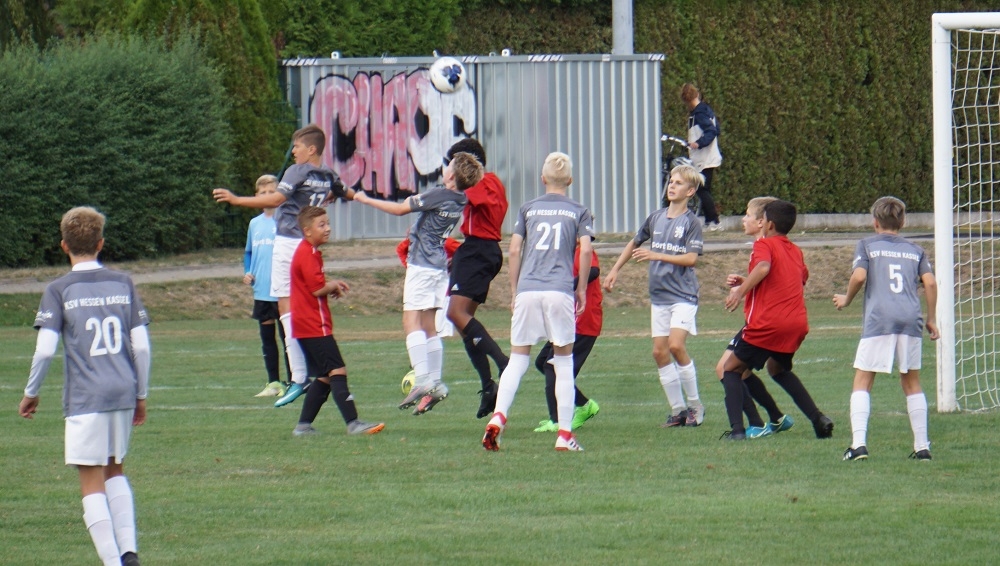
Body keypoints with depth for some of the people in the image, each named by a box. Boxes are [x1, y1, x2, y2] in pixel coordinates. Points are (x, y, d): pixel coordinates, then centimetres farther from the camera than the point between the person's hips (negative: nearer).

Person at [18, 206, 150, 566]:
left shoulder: (59, 291, -4)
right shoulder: (123, 285, 6)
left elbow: (45, 349, -10)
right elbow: (141, 346, 5)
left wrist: (31, 394, 5)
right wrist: (141, 396, 16)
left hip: (84, 398, -4)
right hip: (123, 394, 4)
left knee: (92, 484, 0)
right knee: (114, 472, 22)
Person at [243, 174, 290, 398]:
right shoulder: (255, 224, 11)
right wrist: (247, 272, 7)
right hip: (261, 293, 6)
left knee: (287, 337, -2)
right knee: (267, 339, 10)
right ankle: (273, 382, 17)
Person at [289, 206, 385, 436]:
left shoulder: (308, 252, 18)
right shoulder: (308, 255, -14)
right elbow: (318, 289, -20)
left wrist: (332, 286, 11)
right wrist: (334, 286, -1)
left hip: (306, 325, 10)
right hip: (315, 325, -10)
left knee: (324, 377, 12)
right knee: (337, 371, -14)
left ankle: (303, 426, 12)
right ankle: (353, 423, -21)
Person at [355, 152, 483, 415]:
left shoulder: (439, 195, -17)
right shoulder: (461, 201, 6)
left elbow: (400, 209, -11)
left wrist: (366, 200, -1)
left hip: (422, 265, -8)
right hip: (440, 266, 8)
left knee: (412, 321, -11)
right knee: (428, 326, 13)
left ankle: (422, 378, -21)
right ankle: (435, 382, 11)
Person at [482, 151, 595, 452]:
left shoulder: (528, 208, 15)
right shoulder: (578, 212, 11)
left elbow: (514, 251, 9)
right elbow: (586, 249, -2)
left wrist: (514, 292, 16)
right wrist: (582, 288, 8)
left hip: (527, 290, 1)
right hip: (560, 291, -1)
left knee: (517, 359, 7)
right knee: (563, 362, 6)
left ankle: (498, 416, -14)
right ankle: (565, 434, 3)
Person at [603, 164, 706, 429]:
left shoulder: (691, 222, -7)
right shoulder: (656, 218, 10)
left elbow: (691, 258, -16)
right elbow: (634, 243, 25)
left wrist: (656, 256, -21)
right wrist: (615, 270, 22)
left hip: (683, 295, -6)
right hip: (658, 295, 6)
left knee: (676, 345, -19)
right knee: (659, 352, 3)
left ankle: (695, 405, -4)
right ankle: (678, 409, 10)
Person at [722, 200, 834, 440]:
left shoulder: (764, 245, -1)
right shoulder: (795, 251, 20)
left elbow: (763, 267, -23)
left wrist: (740, 291, -25)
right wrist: (747, 283, 31)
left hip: (767, 324, -7)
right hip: (798, 324, 7)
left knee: (731, 369, 8)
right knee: (778, 369, 31)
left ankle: (737, 429, -9)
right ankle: (818, 418, 16)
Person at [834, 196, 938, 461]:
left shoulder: (867, 245, 9)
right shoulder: (915, 250, 18)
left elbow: (859, 276, -6)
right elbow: (930, 282, 6)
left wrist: (846, 300, 12)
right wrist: (931, 320, 14)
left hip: (878, 320, -3)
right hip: (910, 320, 3)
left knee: (862, 381, 0)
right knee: (912, 382, 12)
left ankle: (859, 443, -14)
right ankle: (921, 446, 8)